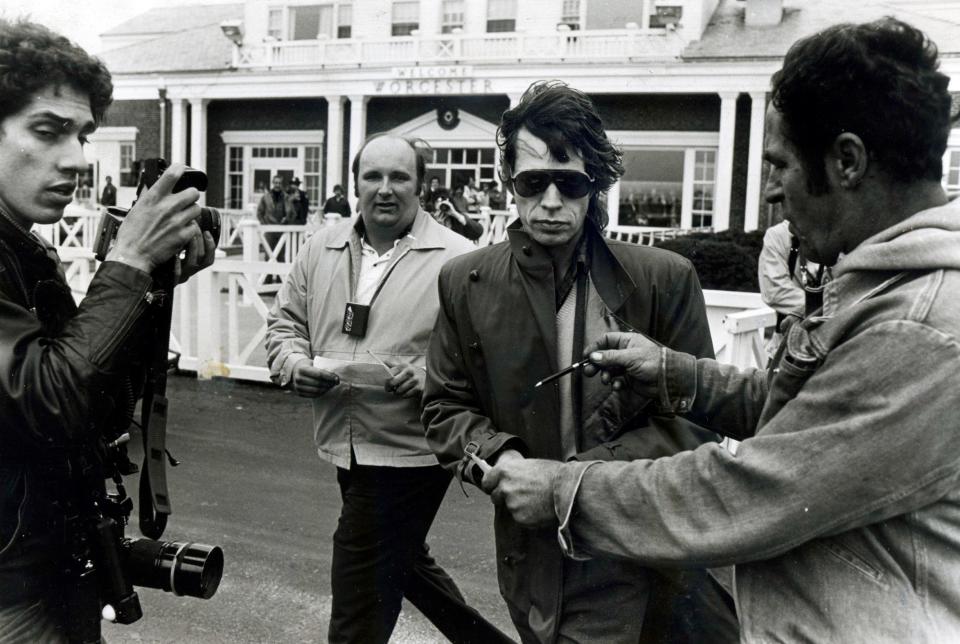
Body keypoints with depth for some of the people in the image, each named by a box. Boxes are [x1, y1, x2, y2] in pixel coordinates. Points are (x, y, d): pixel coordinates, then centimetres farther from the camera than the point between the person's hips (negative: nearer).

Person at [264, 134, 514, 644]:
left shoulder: (457, 259, -10)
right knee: (403, 563, 23)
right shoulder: (321, 249, 7)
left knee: (361, 588, 2)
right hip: (346, 446, 7)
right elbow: (285, 320, 14)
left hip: (410, 450, -6)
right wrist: (294, 363, -7)